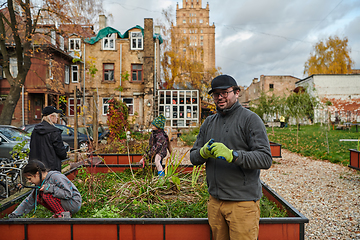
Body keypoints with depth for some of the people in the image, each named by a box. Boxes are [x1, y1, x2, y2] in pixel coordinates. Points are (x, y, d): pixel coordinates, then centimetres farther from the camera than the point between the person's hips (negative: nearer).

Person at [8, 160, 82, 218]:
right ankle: (59, 213, 4)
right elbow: (29, 201, 13)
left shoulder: (56, 177, -22)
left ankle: (63, 214, -12)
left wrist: (49, 188, -28)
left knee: (47, 195, -21)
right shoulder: (40, 183, 4)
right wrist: (14, 215, 11)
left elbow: (68, 194, -27)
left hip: (74, 203, -9)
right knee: (38, 197, 0)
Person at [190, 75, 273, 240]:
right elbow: (193, 156, 10)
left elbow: (265, 159, -15)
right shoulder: (209, 122, 13)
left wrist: (232, 155, -28)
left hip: (242, 201, -5)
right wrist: (203, 152, -13)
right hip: (214, 201, 5)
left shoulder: (250, 119, -6)